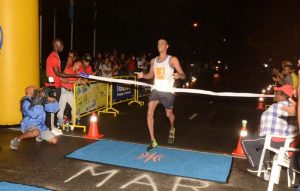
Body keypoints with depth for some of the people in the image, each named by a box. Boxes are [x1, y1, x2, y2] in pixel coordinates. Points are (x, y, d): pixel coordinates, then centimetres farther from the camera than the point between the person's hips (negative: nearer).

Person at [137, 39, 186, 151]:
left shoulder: (172, 60, -4)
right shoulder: (153, 61, 10)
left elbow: (183, 75, -7)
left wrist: (179, 75, -31)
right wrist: (143, 76, 1)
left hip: (168, 91, -3)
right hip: (156, 90, 4)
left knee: (169, 114, 11)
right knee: (149, 113, -12)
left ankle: (172, 130, 46)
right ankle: (153, 141, -4)